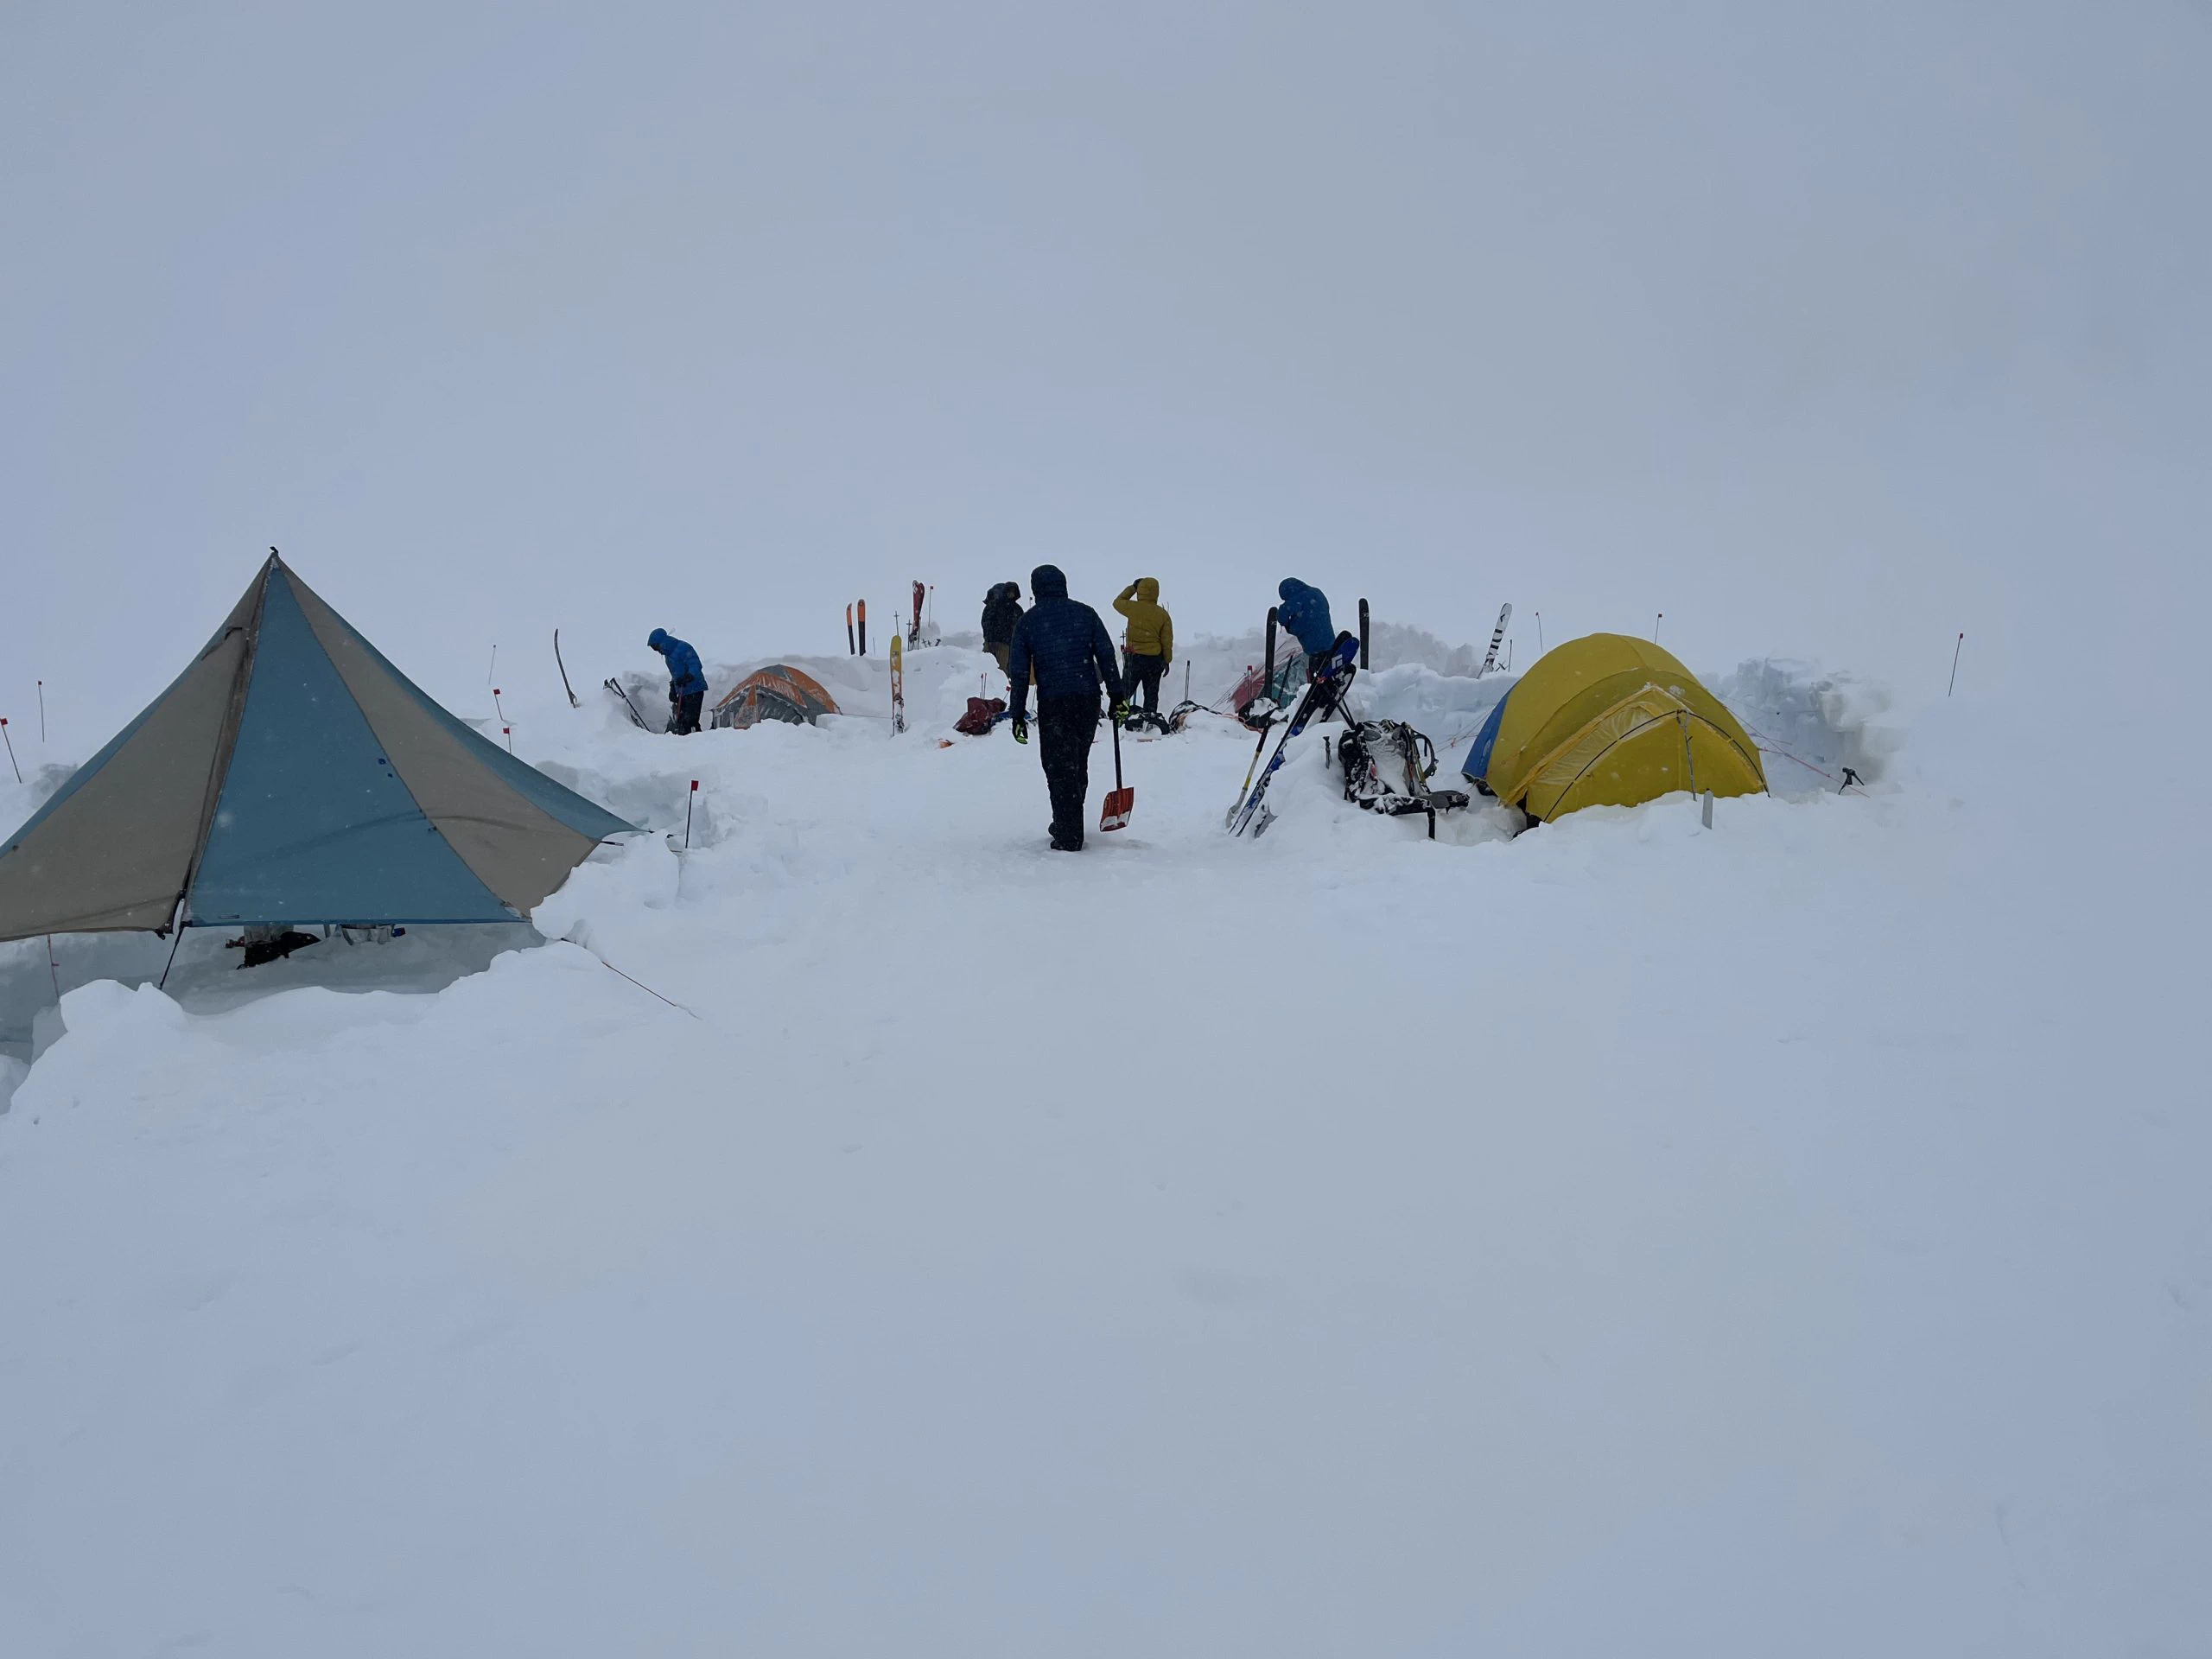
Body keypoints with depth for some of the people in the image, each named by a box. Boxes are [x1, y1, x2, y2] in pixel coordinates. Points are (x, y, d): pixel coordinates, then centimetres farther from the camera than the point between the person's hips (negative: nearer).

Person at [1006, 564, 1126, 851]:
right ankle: (1068, 825, 28)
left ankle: (1068, 837, 1)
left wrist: (1018, 716, 3)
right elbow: (1107, 657, 0)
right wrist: (1117, 697, 3)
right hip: (1088, 699, 3)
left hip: (1052, 704, -2)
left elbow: (1019, 673, 0)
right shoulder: (1085, 613, 6)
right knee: (1078, 764, 17)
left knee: (1059, 768, 4)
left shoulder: (1028, 622, 2)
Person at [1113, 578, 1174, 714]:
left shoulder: (1133, 608, -10)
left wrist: (1132, 587, 18)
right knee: (1151, 695, 10)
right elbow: (1167, 641, -1)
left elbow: (1118, 602, 12)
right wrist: (1167, 661, 8)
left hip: (1135, 657, -2)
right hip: (1155, 660, 2)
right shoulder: (1163, 614, -4)